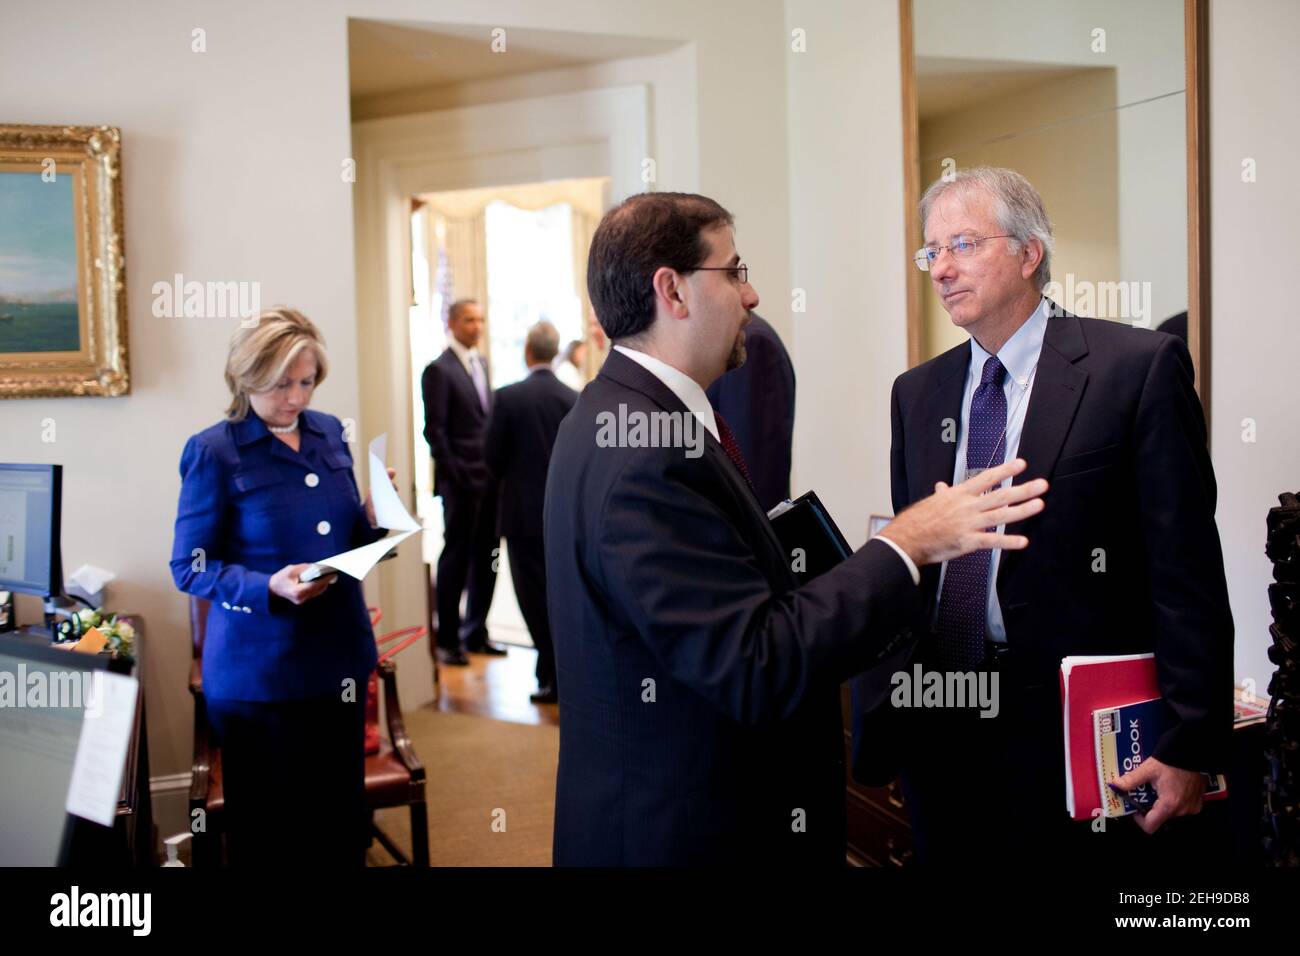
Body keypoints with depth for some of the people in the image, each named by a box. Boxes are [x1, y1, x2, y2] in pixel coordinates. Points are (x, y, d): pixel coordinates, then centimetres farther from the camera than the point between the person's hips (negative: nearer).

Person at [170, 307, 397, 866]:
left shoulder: (330, 432, 6)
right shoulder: (213, 452, -11)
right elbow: (189, 567, -10)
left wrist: (374, 519, -7)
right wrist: (267, 588, -25)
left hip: (340, 654, 5)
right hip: (257, 668, -5)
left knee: (343, 816, 15)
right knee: (266, 822, 8)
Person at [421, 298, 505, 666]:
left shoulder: (482, 363, 15)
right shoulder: (439, 370, -7)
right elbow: (435, 430, -11)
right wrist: (455, 476, -14)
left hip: (490, 477, 7)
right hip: (462, 480, -7)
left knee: (485, 558, 10)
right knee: (456, 557, 1)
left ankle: (475, 634, 21)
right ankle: (447, 640, 11)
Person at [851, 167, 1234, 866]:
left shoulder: (1140, 367, -7)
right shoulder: (916, 393, 10)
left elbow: (1186, 572, -10)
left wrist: (1189, 746, -13)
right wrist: (879, 715, 6)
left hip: (1075, 732, -4)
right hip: (937, 727, 5)